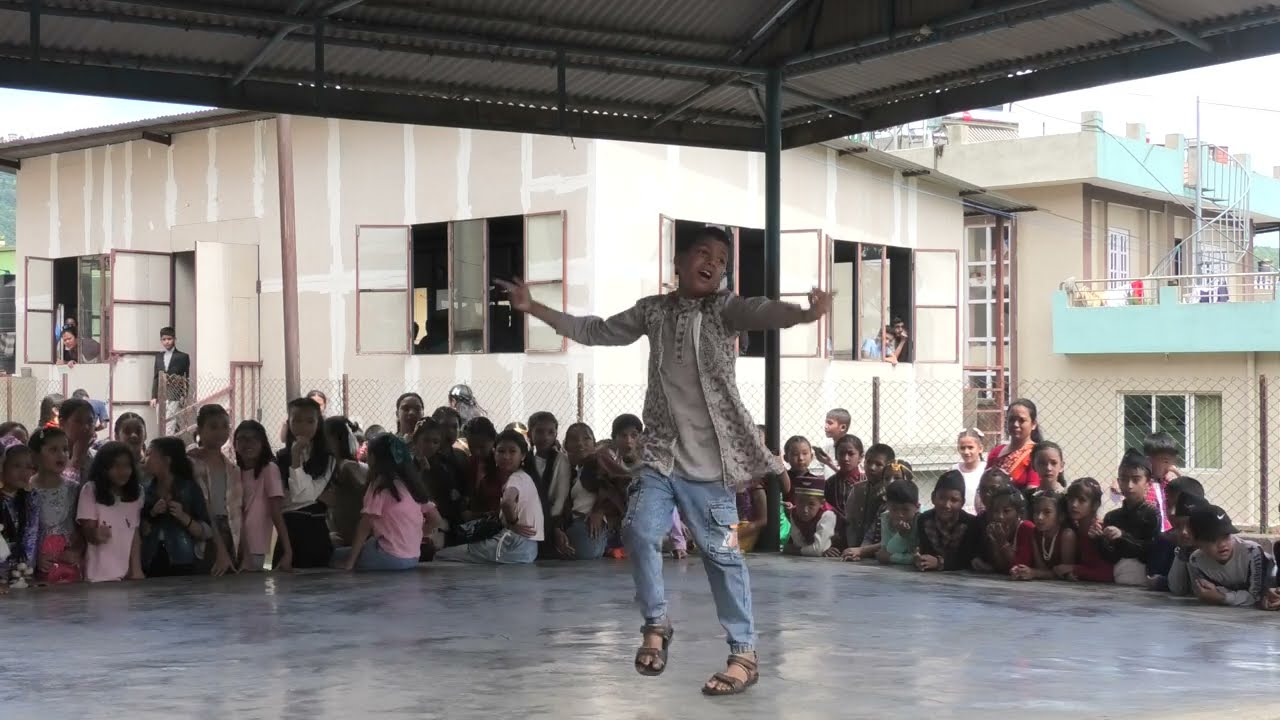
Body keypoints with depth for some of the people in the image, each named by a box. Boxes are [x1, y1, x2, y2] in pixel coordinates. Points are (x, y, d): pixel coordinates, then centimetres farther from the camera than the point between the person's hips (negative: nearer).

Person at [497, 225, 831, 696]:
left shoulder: (724, 309, -5)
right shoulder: (653, 310, 8)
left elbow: (761, 312, -26)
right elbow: (595, 331, 18)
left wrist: (805, 313, -48)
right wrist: (533, 308, 17)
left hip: (709, 457, -4)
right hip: (660, 453, 4)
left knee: (721, 553, -1)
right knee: (640, 534, -5)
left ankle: (745, 654, 8)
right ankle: (656, 625, 19)